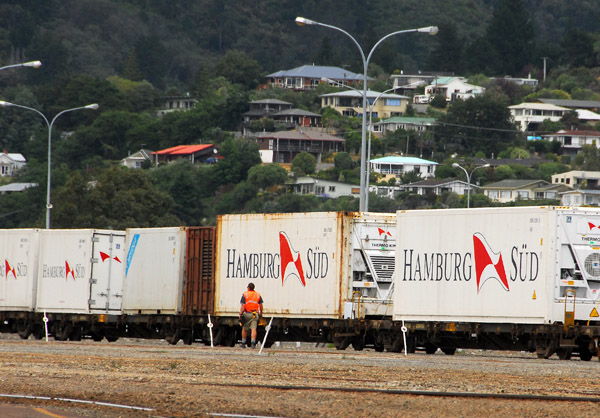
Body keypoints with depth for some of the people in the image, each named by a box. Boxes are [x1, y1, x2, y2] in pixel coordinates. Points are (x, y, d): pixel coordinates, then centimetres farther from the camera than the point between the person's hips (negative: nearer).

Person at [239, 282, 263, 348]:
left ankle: (243, 343, 19)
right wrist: (261, 314, 19)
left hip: (246, 314, -2)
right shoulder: (258, 295, 8)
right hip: (255, 314, 2)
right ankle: (253, 342, -18)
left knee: (244, 329, 12)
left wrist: (240, 314, -7)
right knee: (253, 329, -4)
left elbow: (242, 306, -8)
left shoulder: (245, 294, -2)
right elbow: (261, 306, 9)